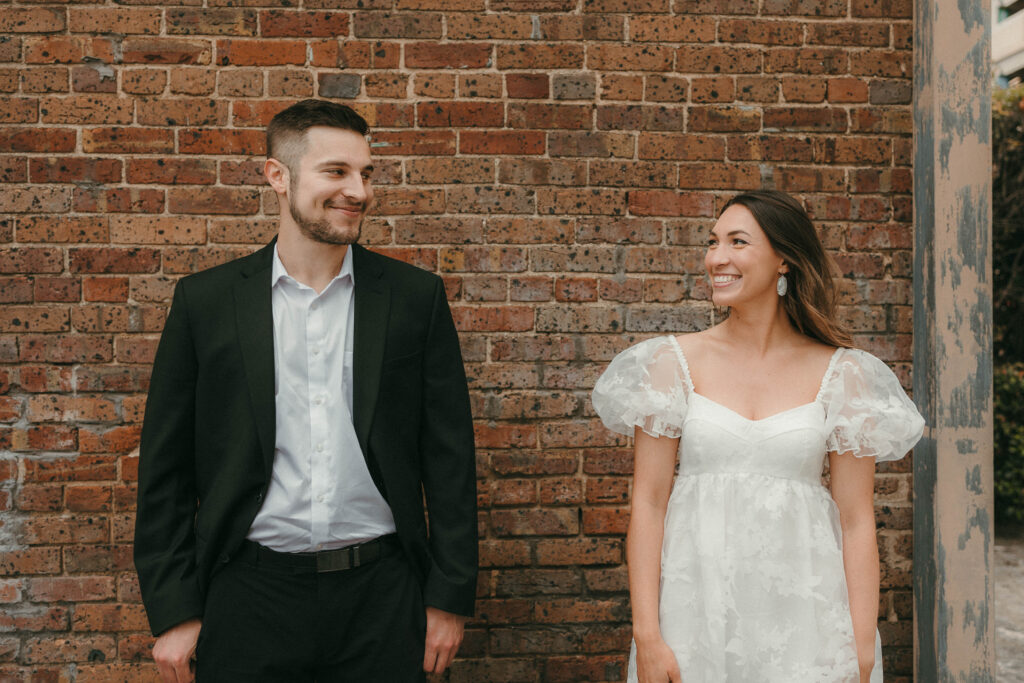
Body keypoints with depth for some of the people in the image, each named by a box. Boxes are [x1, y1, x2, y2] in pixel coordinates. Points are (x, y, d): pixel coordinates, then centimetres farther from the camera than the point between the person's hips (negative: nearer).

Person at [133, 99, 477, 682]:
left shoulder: (416, 296, 1)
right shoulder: (205, 300, 0)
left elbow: (449, 458, 2)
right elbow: (166, 469, 3)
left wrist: (450, 597, 0)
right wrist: (174, 612, 0)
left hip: (380, 594, 1)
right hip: (250, 596, 0)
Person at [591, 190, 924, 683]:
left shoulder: (842, 373, 0)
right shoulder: (675, 361, 0)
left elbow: (857, 520, 0)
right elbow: (648, 503, -2)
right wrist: (646, 636, -8)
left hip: (802, 615, 0)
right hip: (696, 607, 0)